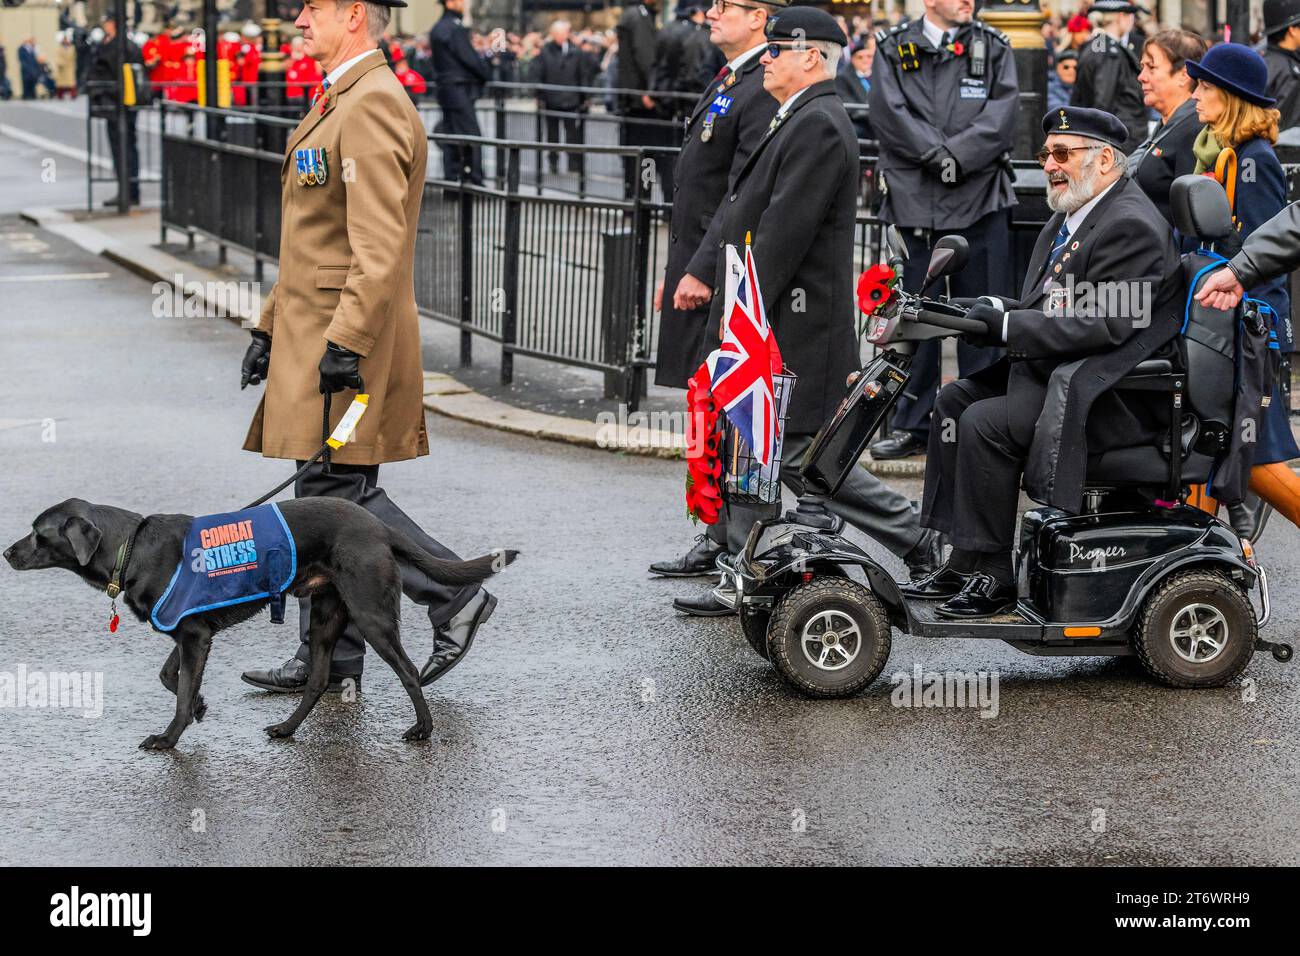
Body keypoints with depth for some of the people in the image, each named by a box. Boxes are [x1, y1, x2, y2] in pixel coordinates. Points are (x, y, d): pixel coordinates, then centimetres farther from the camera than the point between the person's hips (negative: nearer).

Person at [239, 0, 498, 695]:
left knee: (338, 494, -9)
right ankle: (330, 659, 14)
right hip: (314, 337, 10)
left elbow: (379, 247, -24)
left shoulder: (373, 106, -16)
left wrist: (345, 343, -26)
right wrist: (271, 327, 22)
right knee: (323, 495, 10)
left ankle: (455, 597, 1)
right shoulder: (337, 102, 18)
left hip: (348, 343, -10)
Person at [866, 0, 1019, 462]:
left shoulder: (994, 49, 9)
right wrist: (937, 155, -15)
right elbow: (888, 113, -6)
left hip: (981, 201, 0)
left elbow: (1000, 117, -4)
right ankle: (911, 424, 14)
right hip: (914, 200, 0)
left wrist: (956, 157, -15)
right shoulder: (893, 48, 8)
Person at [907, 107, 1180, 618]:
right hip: (1057, 376, 11)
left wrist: (1007, 325, -23)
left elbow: (1103, 326, -25)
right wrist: (997, 308, -2)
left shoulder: (1131, 227, -18)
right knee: (953, 400, 7)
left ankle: (992, 576, -14)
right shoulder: (1066, 220, 15)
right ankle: (962, 561, 5)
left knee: (985, 423, -22)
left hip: (1118, 396, -11)